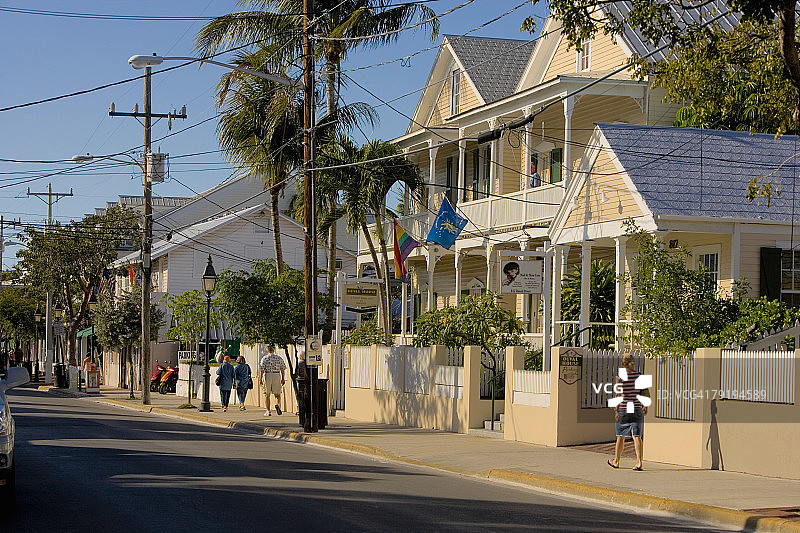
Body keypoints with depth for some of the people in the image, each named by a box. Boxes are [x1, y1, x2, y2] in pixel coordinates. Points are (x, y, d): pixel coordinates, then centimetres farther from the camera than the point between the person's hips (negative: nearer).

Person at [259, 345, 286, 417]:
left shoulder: (264, 358, 1)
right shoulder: (279, 357, 8)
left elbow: (262, 369, -4)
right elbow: (283, 368, 9)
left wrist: (261, 379, -2)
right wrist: (283, 378, 15)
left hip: (267, 376, -1)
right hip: (277, 376, 1)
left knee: (267, 394, 7)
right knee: (277, 394, 8)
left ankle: (268, 411, 5)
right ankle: (277, 404, -22)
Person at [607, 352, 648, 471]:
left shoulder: (619, 377, -9)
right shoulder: (639, 376, 2)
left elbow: (618, 395, -14)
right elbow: (644, 393, 5)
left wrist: (616, 410, -14)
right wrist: (644, 407, 17)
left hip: (623, 409, -2)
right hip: (637, 409, 2)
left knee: (620, 436, 11)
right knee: (636, 436, 1)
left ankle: (616, 461, 25)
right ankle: (639, 462, -12)